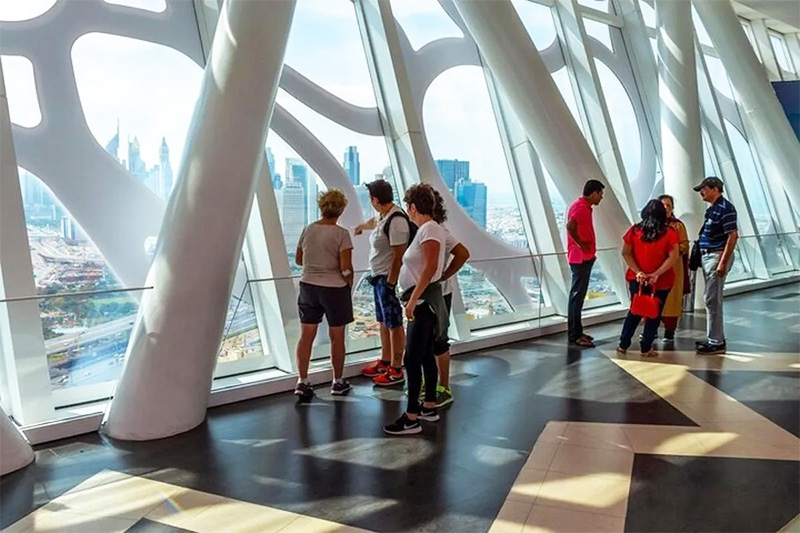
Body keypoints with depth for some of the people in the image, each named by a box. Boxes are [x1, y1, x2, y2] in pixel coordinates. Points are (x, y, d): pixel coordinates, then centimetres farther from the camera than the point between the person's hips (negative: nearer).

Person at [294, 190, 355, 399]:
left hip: (308, 286, 4)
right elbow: (346, 267, -16)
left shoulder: (307, 230, 2)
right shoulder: (341, 234, -13)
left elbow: (298, 260, 11)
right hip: (334, 289, -4)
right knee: (337, 337, 10)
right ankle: (338, 382, 22)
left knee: (306, 336, 9)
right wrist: (349, 284, 1)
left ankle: (302, 381, 10)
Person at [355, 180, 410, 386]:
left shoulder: (396, 221, -23)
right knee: (383, 322, 18)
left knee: (394, 324, -1)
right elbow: (374, 222, 33)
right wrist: (361, 226, 54)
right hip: (378, 277, 10)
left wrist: (390, 283, -22)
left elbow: (399, 255, -24)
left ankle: (396, 370, 9)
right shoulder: (383, 216, 7)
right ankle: (385, 362, 31)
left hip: (389, 279, -10)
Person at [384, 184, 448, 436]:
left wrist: (413, 299, -27)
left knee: (412, 359, -7)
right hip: (423, 301, 10)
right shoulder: (426, 229, 12)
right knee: (425, 355, 16)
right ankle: (430, 407, 27)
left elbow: (430, 267, -25)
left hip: (424, 301, -10)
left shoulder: (429, 230, -16)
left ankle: (411, 418, -2)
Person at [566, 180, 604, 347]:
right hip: (580, 258, -10)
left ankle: (577, 332, 22)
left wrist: (586, 246, 4)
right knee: (577, 295, -7)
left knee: (579, 295, 14)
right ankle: (574, 336, -3)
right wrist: (581, 244, -22)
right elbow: (570, 226, -33)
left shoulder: (584, 206, 16)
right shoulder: (580, 206, -16)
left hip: (585, 257, 10)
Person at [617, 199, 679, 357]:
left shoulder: (635, 230, -2)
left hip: (637, 279, 3)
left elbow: (626, 253, -4)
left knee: (634, 311, 17)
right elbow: (673, 257, -13)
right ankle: (646, 348, 14)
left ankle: (623, 345, 19)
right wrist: (656, 274, -15)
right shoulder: (669, 233, -7)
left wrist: (638, 272, -8)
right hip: (661, 281, -2)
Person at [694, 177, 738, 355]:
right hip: (708, 256, 10)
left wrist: (723, 262, -24)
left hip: (717, 256, -10)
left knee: (712, 300, -8)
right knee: (711, 299, 14)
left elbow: (732, 237, -19)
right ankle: (715, 338, 23)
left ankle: (716, 342, -2)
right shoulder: (713, 208, 15)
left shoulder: (725, 208, -15)